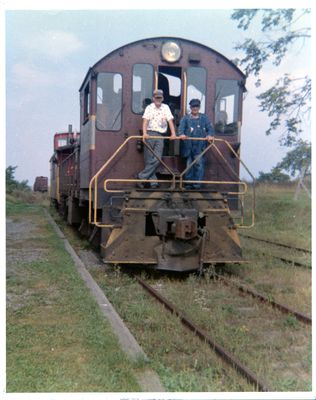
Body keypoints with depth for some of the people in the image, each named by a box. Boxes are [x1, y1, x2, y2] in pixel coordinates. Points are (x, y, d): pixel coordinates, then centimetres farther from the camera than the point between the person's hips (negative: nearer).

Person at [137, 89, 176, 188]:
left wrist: (173, 133, -11)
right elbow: (145, 121, -9)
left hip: (160, 135, 2)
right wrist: (144, 133, -26)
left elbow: (170, 121, 3)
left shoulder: (166, 108, 12)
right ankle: (153, 182, 2)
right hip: (150, 134, -2)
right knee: (149, 159, -4)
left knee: (157, 159, -9)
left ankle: (141, 177, -4)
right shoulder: (149, 108, 4)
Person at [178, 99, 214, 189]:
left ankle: (197, 183, -5)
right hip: (188, 145, 1)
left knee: (199, 163, -9)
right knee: (189, 164, 6)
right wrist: (181, 134, -28)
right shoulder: (185, 118, 11)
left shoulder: (204, 118, 12)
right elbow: (181, 127, -5)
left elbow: (210, 127, 1)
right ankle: (189, 182, 13)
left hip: (199, 145, -1)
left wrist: (210, 135, -21)